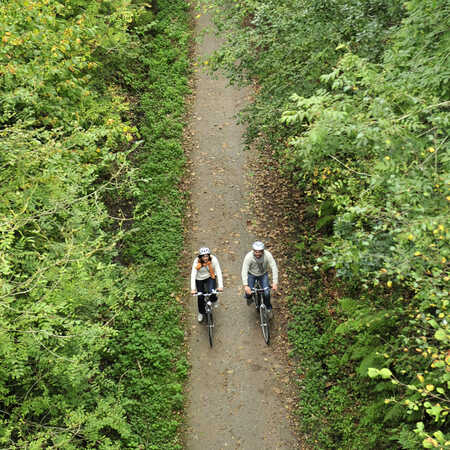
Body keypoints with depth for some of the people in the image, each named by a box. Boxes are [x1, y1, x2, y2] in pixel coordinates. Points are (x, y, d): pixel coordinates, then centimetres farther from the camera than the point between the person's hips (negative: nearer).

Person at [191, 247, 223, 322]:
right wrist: (193, 289, -35)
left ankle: (214, 300, 16)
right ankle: (201, 313, 35)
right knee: (200, 297, 6)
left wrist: (220, 286, -36)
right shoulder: (197, 261, -26)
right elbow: (193, 275, -27)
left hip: (210, 277, -1)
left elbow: (218, 272, -27)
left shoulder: (213, 259, -27)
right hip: (200, 279, 1)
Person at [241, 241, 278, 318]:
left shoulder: (267, 255, -29)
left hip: (263, 274, 0)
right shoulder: (248, 257, -31)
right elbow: (244, 271, -33)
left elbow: (274, 268, -28)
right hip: (251, 274, 0)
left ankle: (268, 308, 16)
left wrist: (275, 283, -35)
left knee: (267, 293, -13)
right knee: (248, 292, -12)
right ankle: (248, 297, 27)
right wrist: (245, 286, -42)